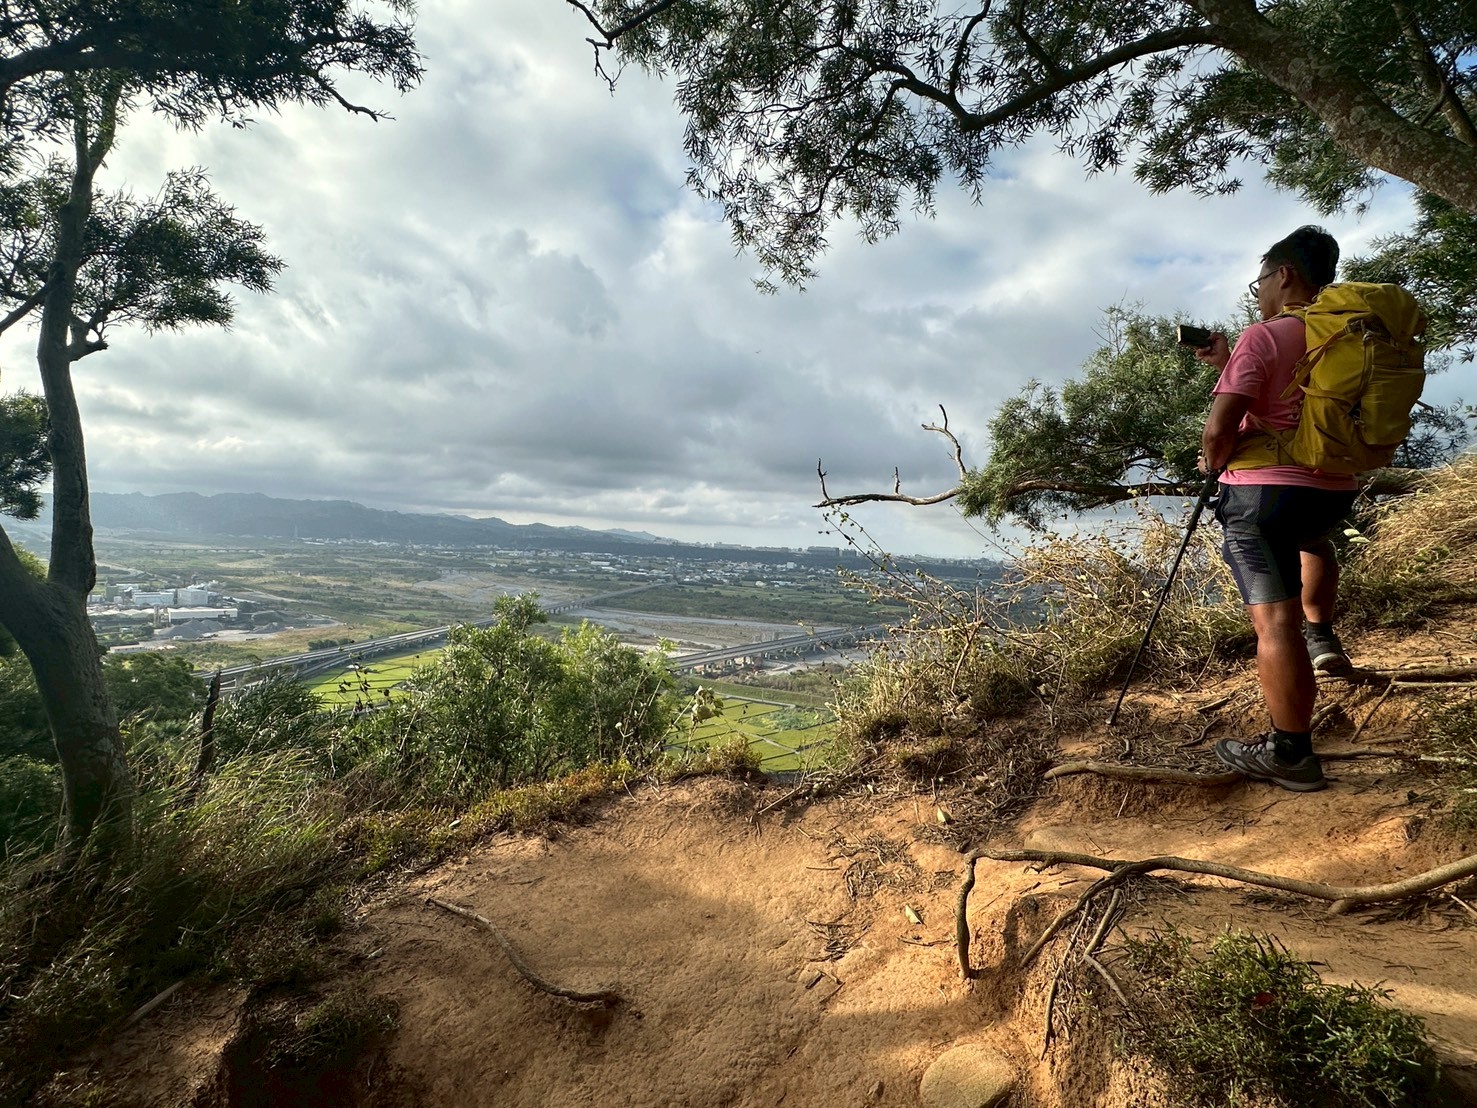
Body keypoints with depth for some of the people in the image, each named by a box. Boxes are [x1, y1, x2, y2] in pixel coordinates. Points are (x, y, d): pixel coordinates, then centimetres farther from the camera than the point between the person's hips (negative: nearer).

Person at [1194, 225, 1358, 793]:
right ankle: (1322, 636, 38)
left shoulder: (1263, 337, -9)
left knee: (1275, 622, -7)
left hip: (1265, 488, -8)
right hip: (1335, 488, 9)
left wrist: (1212, 463, 1)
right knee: (1310, 537, 42)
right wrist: (1228, 364, 25)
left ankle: (1290, 754, -3)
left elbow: (1219, 429, -19)